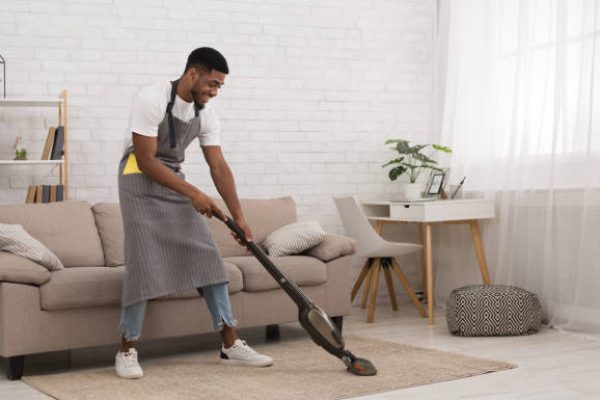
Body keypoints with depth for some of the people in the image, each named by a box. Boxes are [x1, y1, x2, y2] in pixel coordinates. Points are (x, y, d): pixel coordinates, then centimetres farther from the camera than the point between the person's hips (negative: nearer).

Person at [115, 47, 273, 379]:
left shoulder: (205, 114, -2)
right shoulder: (151, 100, -23)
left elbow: (219, 168, -1)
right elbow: (146, 160, -24)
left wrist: (238, 215, -6)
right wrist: (193, 193, -26)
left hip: (174, 181, 7)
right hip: (141, 181, -7)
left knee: (207, 257, 1)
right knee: (145, 263, -14)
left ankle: (231, 344, 7)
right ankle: (127, 351, 0)